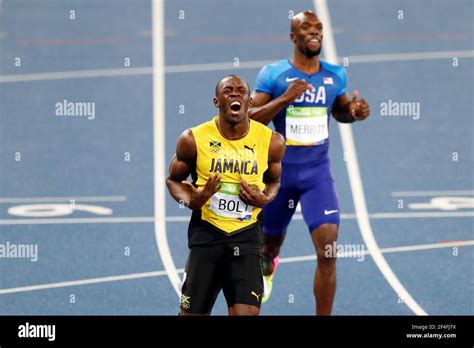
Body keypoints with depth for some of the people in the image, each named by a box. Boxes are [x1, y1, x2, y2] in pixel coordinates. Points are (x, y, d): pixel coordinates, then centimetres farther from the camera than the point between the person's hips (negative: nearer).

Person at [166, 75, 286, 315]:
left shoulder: (271, 142, -2)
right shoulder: (194, 139, -6)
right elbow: (173, 179, 10)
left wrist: (265, 199, -6)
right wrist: (189, 201, -11)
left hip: (247, 235, 0)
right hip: (206, 233, 0)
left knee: (247, 312, -13)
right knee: (192, 312, 6)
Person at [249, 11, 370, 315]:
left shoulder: (335, 76, 2)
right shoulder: (273, 74, -8)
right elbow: (249, 120, -13)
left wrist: (355, 112, -4)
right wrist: (284, 99, -26)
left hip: (318, 173, 1)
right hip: (280, 172, -1)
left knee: (328, 251, -15)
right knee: (271, 243, 20)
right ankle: (267, 269, 58)